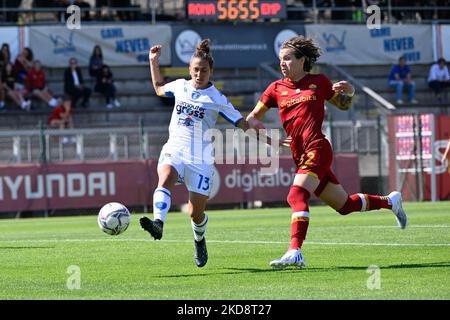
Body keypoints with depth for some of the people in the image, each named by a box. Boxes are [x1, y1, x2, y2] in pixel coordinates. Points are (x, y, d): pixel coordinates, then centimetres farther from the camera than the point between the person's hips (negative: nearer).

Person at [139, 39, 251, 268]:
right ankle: (158, 223, -56)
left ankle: (199, 240, 34)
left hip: (200, 159, -2)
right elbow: (159, 88, 32)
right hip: (174, 151, 2)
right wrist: (153, 62, 25)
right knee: (165, 179, -33)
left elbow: (243, 124, 2)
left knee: (195, 213, 0)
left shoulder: (217, 99, -1)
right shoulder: (180, 86, 10)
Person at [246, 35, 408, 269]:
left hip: (317, 150, -5)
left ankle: (295, 252, -33)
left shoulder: (318, 82, 6)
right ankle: (390, 201, 33)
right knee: (344, 205, 11)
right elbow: (251, 119, 14)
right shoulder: (276, 89, 12)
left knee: (297, 196, -26)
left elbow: (343, 105, 20)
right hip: (300, 156, 5)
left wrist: (349, 91, -2)